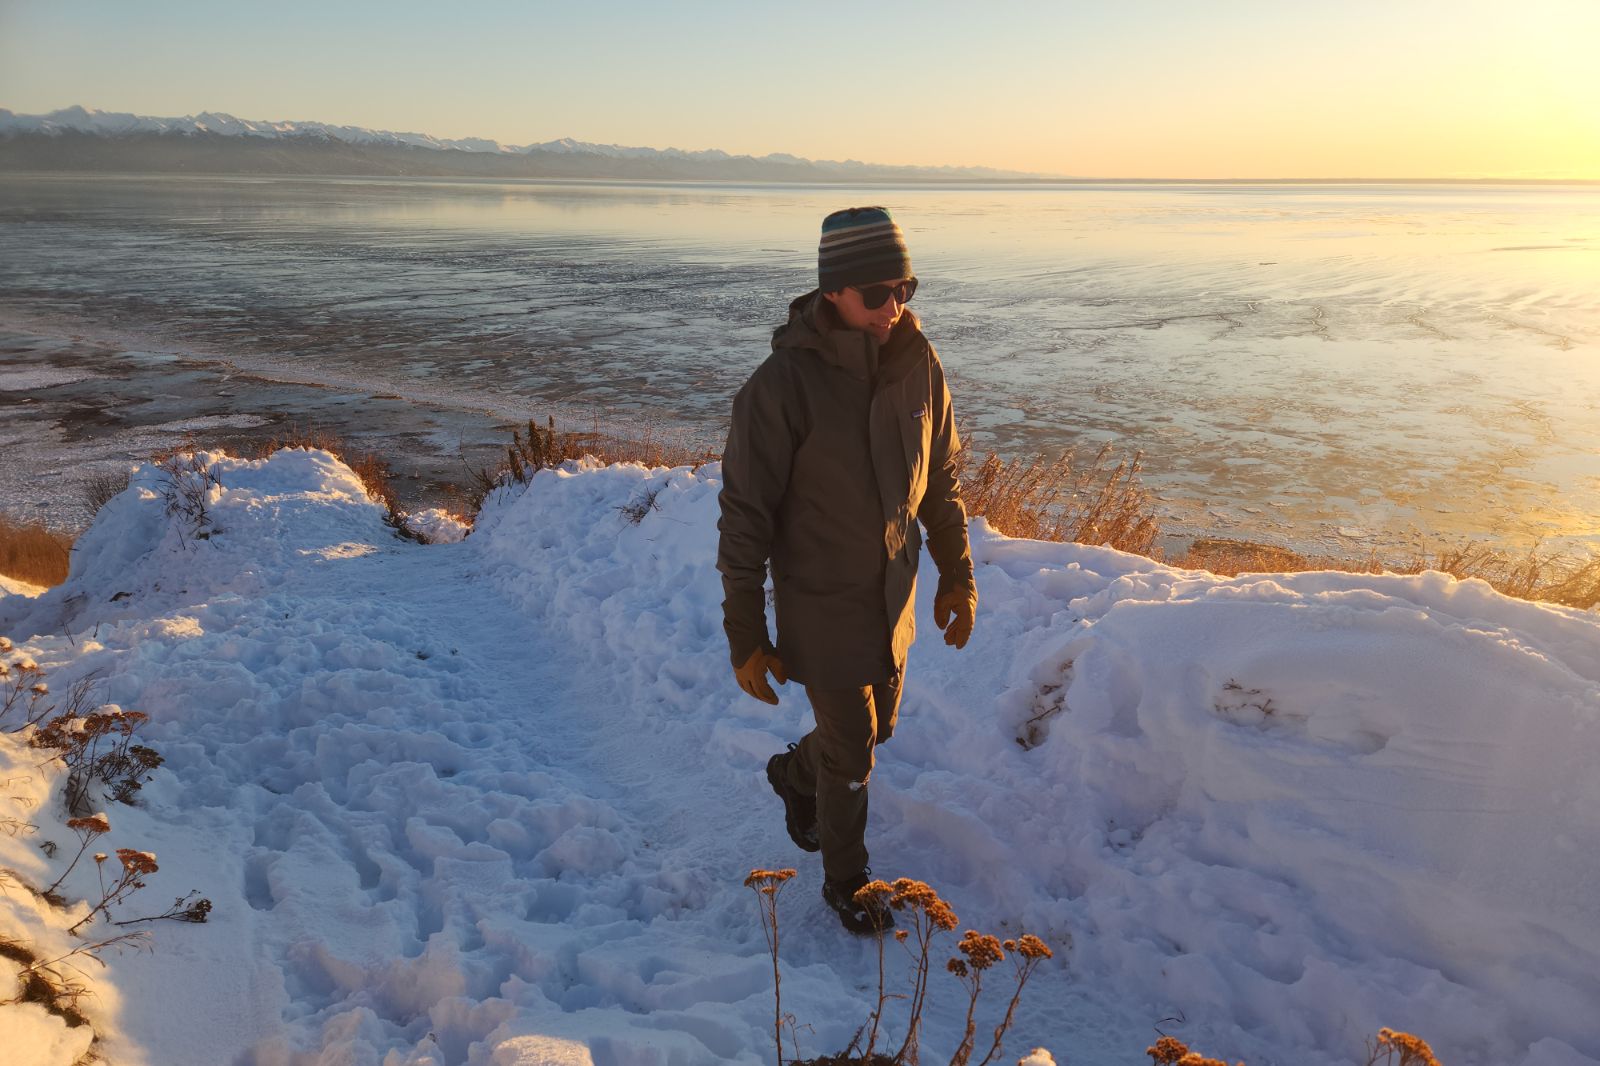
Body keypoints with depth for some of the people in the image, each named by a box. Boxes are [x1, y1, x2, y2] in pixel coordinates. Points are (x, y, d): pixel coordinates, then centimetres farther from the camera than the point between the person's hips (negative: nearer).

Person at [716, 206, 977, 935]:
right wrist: (744, 637, -14)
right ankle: (845, 880, 35)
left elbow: (940, 478, 7)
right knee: (851, 752, 8)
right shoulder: (782, 384, -23)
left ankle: (794, 774, 55)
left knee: (877, 729, 23)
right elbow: (745, 517, -17)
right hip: (823, 608, -5)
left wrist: (957, 574, 7)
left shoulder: (918, 362, -7)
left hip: (894, 597, 6)